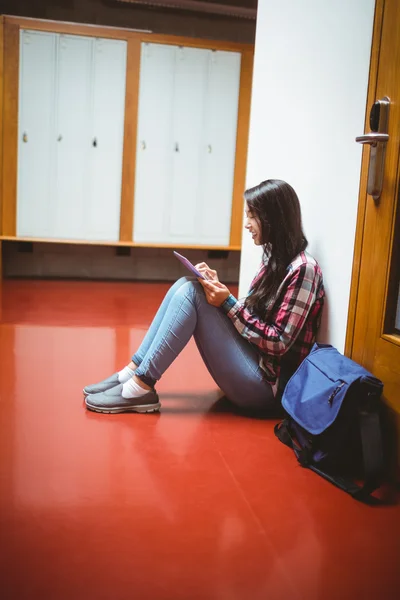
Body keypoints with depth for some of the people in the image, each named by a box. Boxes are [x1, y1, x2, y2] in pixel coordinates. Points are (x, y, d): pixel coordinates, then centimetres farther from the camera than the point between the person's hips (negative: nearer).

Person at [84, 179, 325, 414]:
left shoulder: (303, 269, -15)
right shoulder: (274, 257, 12)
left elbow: (279, 343, -18)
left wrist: (228, 303, -20)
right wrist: (218, 288, -2)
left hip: (267, 384, -8)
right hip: (251, 366, 8)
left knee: (191, 291, -19)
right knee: (185, 285, -4)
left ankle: (141, 388, -16)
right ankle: (134, 373, -5)